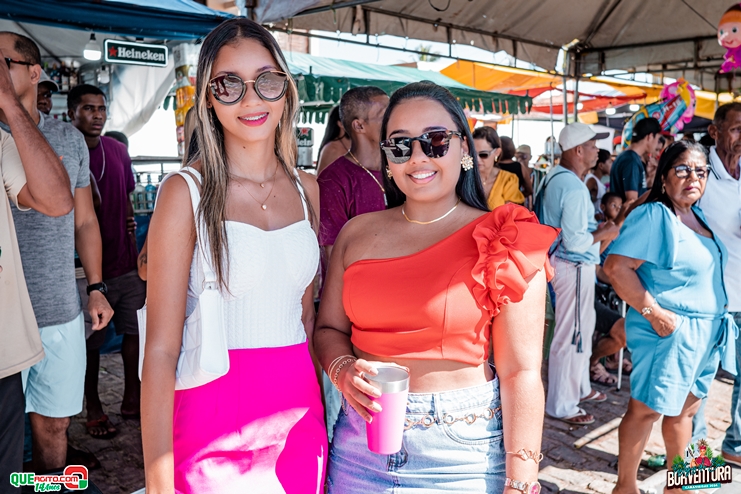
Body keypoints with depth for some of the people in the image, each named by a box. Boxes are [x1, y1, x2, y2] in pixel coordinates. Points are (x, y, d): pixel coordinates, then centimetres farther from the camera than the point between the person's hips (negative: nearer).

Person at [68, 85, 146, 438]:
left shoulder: (118, 150, 7)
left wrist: (135, 248, 9)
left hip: (127, 263, 5)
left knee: (135, 329, 12)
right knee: (91, 341, 7)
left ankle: (132, 400, 27)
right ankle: (93, 408, 24)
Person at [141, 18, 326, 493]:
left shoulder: (307, 189, 5)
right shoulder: (187, 192, -10)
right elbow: (161, 348, -12)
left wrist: (320, 404, 10)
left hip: (300, 415, 5)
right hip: (214, 424, -4)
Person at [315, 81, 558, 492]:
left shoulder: (502, 242, -9)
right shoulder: (357, 233, 2)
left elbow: (520, 373, -10)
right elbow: (329, 328, 8)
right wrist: (343, 369, -14)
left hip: (462, 447, -3)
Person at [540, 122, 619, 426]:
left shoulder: (556, 177, 8)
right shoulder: (574, 187, -23)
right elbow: (575, 241, -27)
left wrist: (597, 229, 12)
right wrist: (604, 233, -10)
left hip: (562, 261, 11)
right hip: (574, 267, -11)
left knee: (583, 327, 23)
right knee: (571, 335, 1)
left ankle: (579, 387, 40)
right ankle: (561, 406, 14)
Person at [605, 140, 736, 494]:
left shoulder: (698, 216, 11)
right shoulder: (653, 215, -15)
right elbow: (616, 266, -24)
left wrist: (714, 324, 14)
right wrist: (654, 312, -22)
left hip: (707, 332, 8)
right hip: (668, 331, -8)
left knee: (683, 409, 18)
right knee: (646, 409, 2)